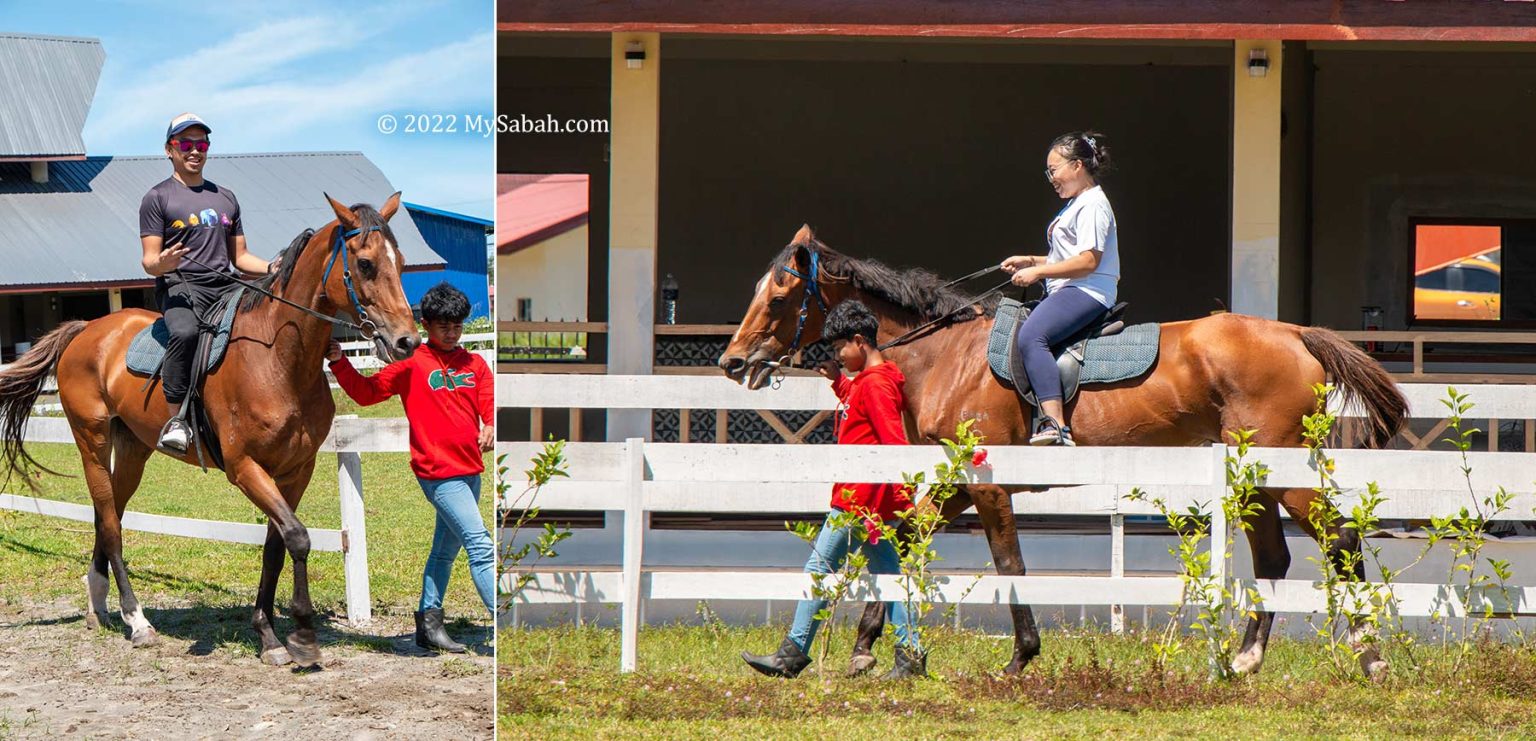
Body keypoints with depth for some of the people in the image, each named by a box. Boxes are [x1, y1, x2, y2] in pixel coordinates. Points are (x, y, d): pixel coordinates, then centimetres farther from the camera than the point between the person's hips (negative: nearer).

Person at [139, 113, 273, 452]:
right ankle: (176, 420, -36)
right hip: (180, 286, -6)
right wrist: (161, 264, -24)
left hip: (224, 287, 6)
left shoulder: (226, 198, 24)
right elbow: (149, 261, 0)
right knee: (185, 333, -38)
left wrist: (273, 269, 6)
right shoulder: (158, 198, 7)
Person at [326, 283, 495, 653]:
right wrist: (340, 364, -12)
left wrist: (490, 427, -19)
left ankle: (428, 623, 25)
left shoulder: (474, 364, 11)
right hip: (438, 471, -6)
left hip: (470, 469, 6)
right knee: (480, 546, -12)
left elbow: (489, 403, 2)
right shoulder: (412, 364, -3)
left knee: (446, 550, 15)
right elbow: (367, 392, 0)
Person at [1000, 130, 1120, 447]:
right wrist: (1030, 261, 18)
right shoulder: (1076, 205, 24)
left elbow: (1088, 261, -19)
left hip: (1088, 292, -12)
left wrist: (1038, 272, -15)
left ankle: (1056, 425, -43)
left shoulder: (1092, 205, -10)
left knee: (1030, 337, -32)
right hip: (1068, 292, 12)